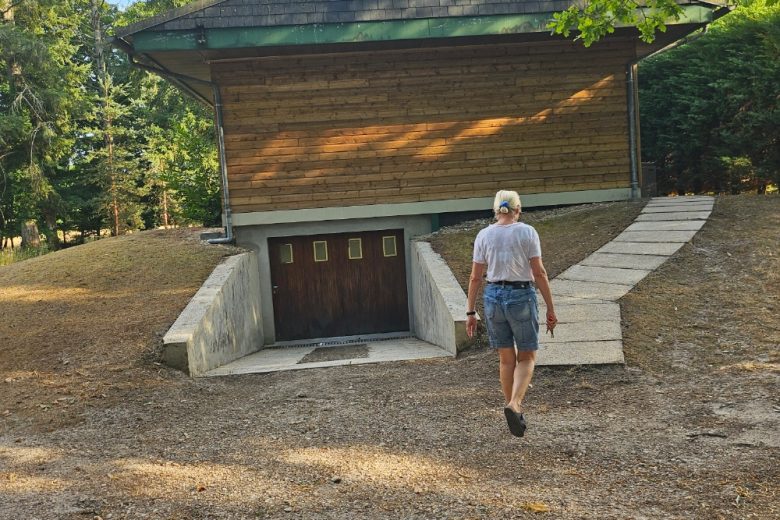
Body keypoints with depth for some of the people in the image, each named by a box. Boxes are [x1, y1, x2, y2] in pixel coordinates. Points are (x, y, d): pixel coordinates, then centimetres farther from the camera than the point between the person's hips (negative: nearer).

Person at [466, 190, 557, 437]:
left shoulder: (484, 235, 2)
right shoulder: (527, 232, -5)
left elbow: (475, 277, 1)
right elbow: (539, 273, -8)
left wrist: (471, 312, 7)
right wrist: (551, 308, -2)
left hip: (494, 296, 3)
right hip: (522, 297, -3)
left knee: (506, 358, 16)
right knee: (527, 358, 9)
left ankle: (515, 411, 23)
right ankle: (514, 405, -14)